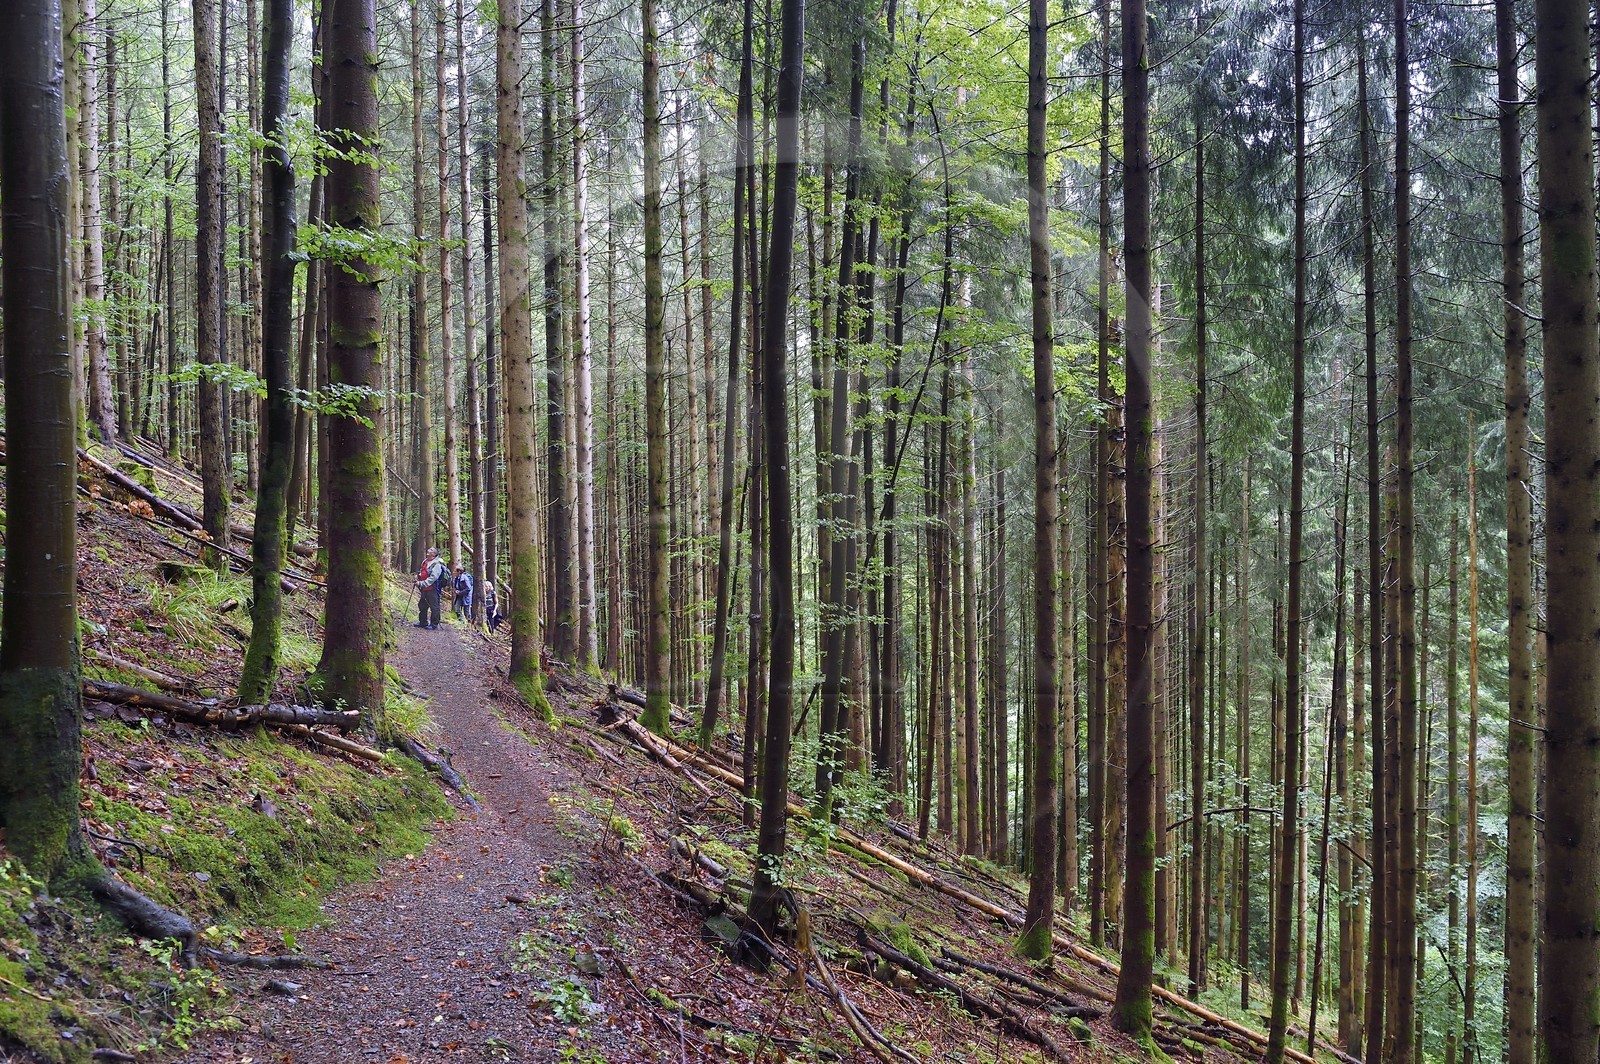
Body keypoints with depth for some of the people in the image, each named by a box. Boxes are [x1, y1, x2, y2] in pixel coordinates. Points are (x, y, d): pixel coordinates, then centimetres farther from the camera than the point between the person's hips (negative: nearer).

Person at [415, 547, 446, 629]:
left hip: (432, 589, -9)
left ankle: (434, 624, 4)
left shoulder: (437, 564, -13)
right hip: (424, 589, 9)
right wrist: (418, 576, 7)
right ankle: (423, 622, 29)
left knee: (434, 607, -3)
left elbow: (432, 578, -21)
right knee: (422, 605, 16)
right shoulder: (425, 562, 15)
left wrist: (421, 583, -24)